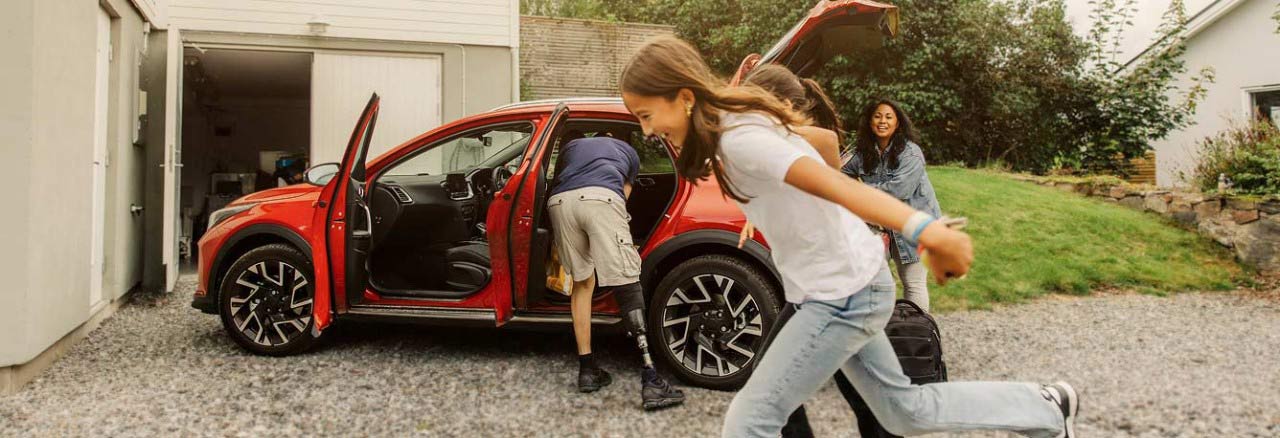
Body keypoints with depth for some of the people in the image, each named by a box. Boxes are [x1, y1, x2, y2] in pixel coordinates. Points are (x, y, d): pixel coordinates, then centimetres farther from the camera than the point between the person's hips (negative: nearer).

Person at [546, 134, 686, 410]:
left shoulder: (571, 146, 42)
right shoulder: (628, 151, 38)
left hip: (559, 201, 3)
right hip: (601, 199, -3)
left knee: (582, 283, 17)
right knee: (627, 286, -5)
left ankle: (587, 370, 16)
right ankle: (650, 381, -13)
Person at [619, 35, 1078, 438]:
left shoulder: (738, 140, -24)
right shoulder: (735, 122, 5)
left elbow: (833, 183, -37)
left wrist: (924, 229, -47)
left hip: (843, 294, -10)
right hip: (847, 287, 10)